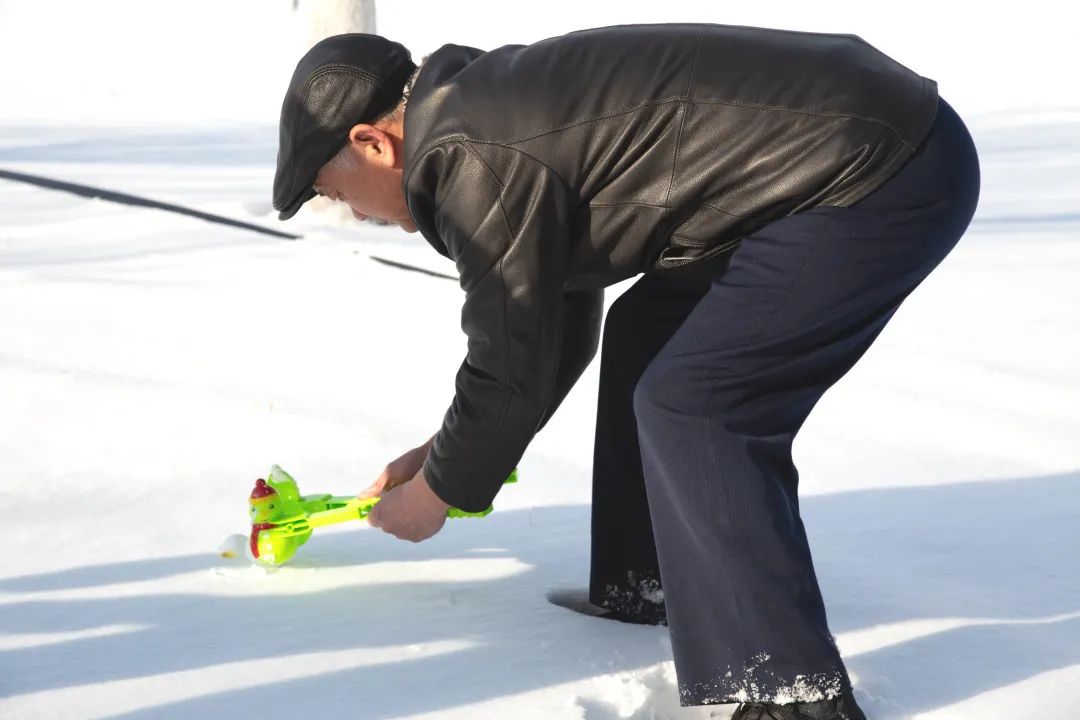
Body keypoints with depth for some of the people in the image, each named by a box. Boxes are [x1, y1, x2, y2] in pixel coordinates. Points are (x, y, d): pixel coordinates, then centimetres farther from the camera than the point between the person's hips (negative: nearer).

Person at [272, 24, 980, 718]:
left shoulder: (476, 162, -15)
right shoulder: (502, 102, 18)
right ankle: (648, 586, 29)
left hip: (885, 177, -11)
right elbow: (556, 323, 27)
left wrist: (439, 491, 10)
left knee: (689, 405, -12)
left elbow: (511, 366, -7)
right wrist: (446, 450, 33)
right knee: (647, 335, 20)